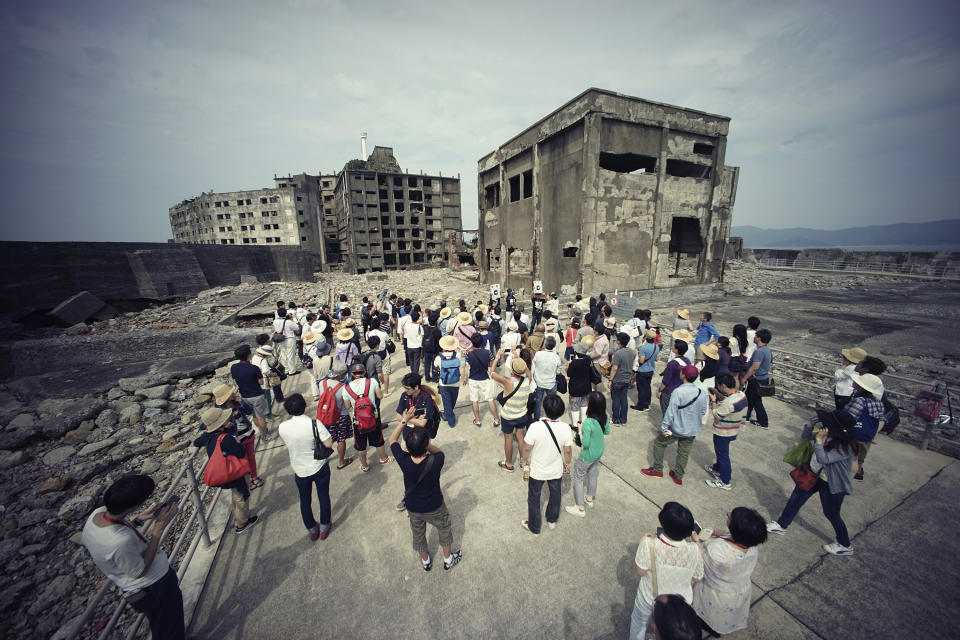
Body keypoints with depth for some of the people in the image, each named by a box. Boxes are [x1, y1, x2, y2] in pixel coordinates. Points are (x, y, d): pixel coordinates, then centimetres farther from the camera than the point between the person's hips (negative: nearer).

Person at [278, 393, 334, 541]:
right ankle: (324, 528, 37)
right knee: (324, 497, 20)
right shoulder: (314, 424, -26)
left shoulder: (282, 427, -17)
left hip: (300, 470, 2)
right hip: (320, 468, -2)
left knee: (305, 501, 24)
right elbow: (329, 444, -23)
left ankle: (312, 530, 42)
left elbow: (287, 444, 4)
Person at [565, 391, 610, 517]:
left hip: (587, 456, -7)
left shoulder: (588, 423, -36)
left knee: (578, 478, 13)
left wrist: (580, 431, -16)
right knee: (593, 474, 29)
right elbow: (607, 432, 5)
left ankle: (580, 508, 25)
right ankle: (590, 498, 50)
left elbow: (585, 443, -28)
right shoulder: (605, 417, -14)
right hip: (599, 452, 7)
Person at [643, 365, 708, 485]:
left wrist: (664, 427, -13)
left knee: (659, 443, 15)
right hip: (693, 430, 5)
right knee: (684, 452, 19)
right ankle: (678, 476, 33)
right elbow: (703, 412, 5)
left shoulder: (678, 392, -25)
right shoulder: (702, 393, -8)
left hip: (677, 429, -5)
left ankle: (657, 469, 25)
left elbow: (670, 412, -22)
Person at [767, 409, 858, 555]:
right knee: (795, 499, 16)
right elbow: (805, 437, 2)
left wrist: (819, 440, -39)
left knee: (831, 514, 12)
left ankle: (845, 546, 39)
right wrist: (811, 424, -14)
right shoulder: (827, 435, -10)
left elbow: (823, 459, -33)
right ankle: (781, 525, 33)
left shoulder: (846, 447, -29)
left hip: (832, 485, -7)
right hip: (815, 475, 7)